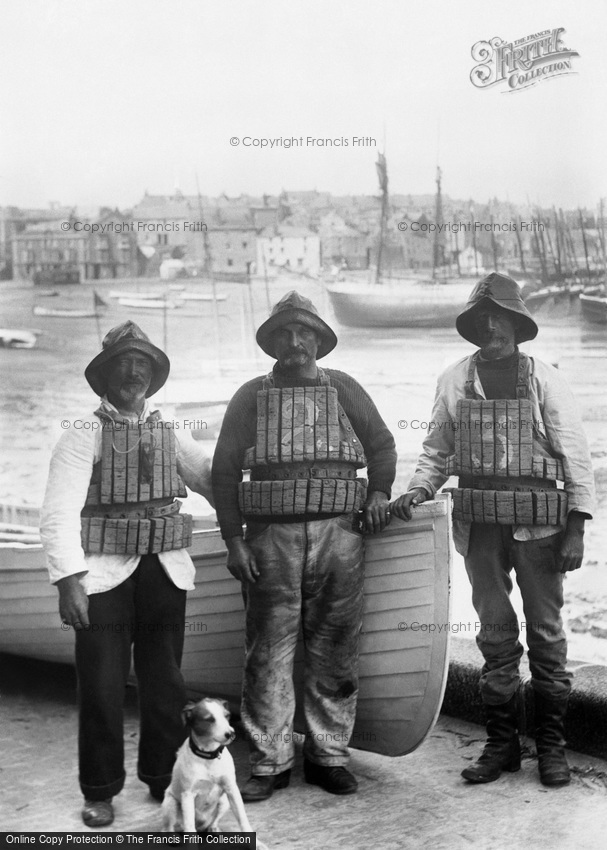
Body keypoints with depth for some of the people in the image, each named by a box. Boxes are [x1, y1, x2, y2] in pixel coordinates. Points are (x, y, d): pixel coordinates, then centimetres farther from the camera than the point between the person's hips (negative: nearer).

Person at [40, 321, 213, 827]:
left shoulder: (169, 435, 12)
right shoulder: (84, 436, -2)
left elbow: (216, 481, 14)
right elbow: (60, 513, -10)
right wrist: (68, 580, -20)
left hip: (166, 572, 4)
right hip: (104, 574, -4)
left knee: (165, 682, 11)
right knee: (102, 686, 2)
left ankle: (164, 780, 29)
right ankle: (100, 791, 20)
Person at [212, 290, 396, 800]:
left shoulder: (344, 389, 14)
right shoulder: (251, 396, 10)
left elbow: (382, 445, 22)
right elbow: (225, 470, 6)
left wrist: (378, 492, 4)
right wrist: (233, 540, -2)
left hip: (338, 533, 1)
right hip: (271, 535, -1)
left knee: (334, 651, 5)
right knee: (269, 651, 0)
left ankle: (328, 754, 16)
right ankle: (270, 762, 9)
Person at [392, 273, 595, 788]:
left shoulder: (544, 379, -1)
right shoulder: (454, 381, 6)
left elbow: (575, 455, -1)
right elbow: (437, 450, 14)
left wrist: (577, 528, -7)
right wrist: (417, 491, -3)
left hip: (537, 522, -2)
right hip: (479, 525, 3)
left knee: (546, 632, 5)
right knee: (495, 633, 10)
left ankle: (551, 745, 18)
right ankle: (502, 743, 21)